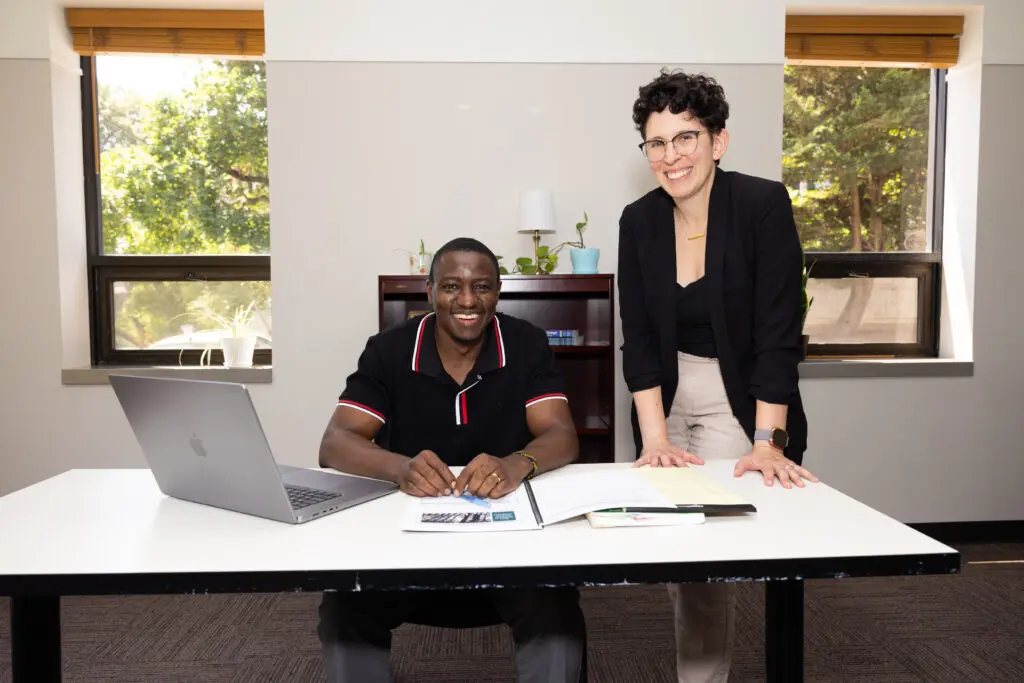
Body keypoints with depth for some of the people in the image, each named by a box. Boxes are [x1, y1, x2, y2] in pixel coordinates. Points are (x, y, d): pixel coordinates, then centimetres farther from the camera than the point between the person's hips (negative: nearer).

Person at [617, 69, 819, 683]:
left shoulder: (763, 204, -15)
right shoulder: (639, 221, -3)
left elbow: (779, 332, -18)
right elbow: (638, 337, -6)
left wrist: (766, 442, -23)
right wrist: (654, 438, -14)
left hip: (743, 403, -4)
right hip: (670, 400, 4)